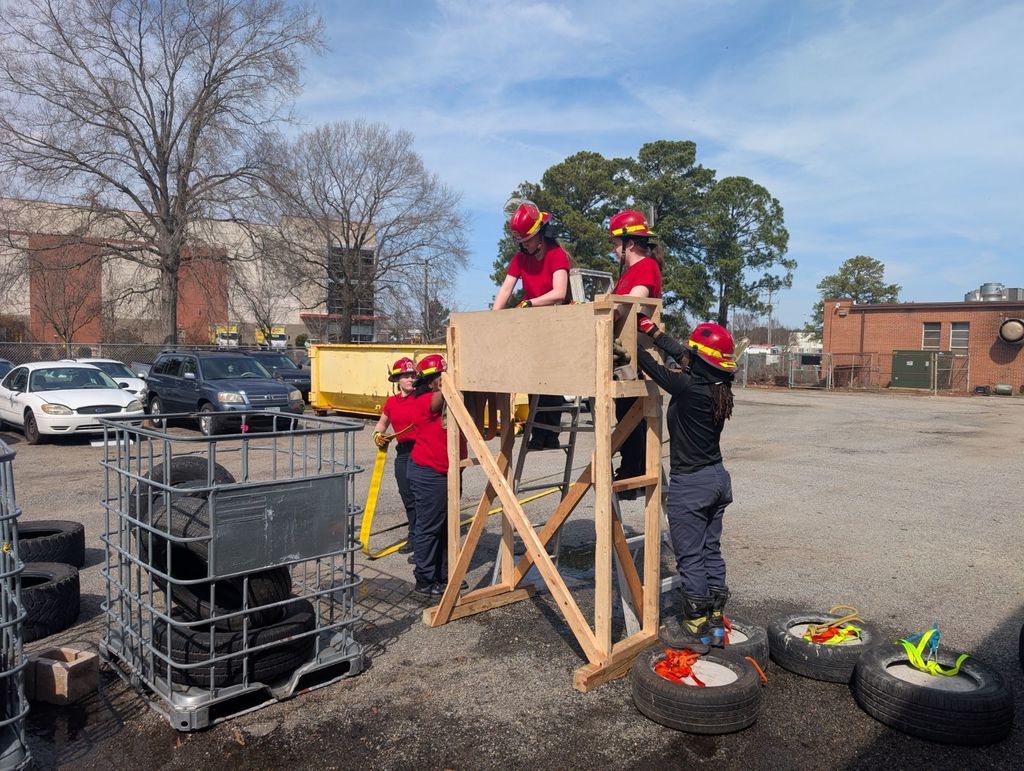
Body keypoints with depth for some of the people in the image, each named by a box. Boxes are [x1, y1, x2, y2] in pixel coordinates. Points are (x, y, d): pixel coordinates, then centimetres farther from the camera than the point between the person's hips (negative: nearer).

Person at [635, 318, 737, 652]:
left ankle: (695, 631, 14)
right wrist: (650, 328, 15)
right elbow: (679, 354, 10)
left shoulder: (689, 387, -23)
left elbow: (651, 366, -15)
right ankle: (715, 624, 27)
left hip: (689, 484, -8)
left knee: (690, 558, 3)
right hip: (717, 477, 8)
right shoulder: (719, 387, 1)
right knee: (711, 551, 16)